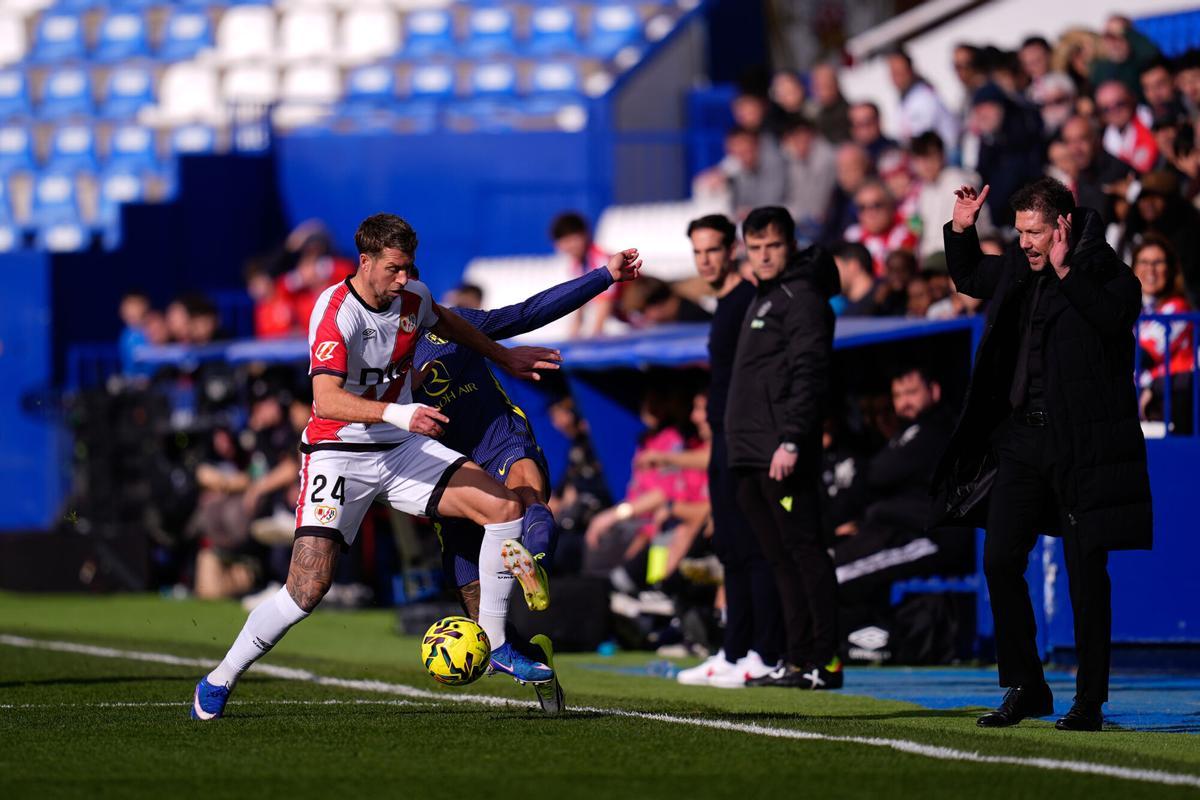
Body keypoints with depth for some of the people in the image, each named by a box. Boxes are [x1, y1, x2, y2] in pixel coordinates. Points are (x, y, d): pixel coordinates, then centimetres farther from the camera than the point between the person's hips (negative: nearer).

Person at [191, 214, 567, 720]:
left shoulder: (414, 298, 0)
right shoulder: (335, 312, -21)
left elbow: (444, 323, 27)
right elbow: (326, 398, -34)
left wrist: (502, 357, 35)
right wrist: (397, 413, -46)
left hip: (403, 450, 6)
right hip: (338, 455, -6)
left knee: (505, 507, -10)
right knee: (308, 588, -17)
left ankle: (494, 646, 4)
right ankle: (219, 682, 2)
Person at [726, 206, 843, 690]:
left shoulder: (802, 298, -7)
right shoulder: (762, 300, 22)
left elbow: (809, 375, -16)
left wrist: (791, 441, -23)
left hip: (785, 458, -10)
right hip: (751, 458, 10)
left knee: (804, 551, -10)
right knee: (781, 559, 9)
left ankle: (825, 661, -11)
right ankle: (798, 660, 12)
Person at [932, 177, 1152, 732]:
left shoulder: (1105, 271, -8)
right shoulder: (1018, 269, 11)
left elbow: (1114, 316, -28)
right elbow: (968, 279, 30)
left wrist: (1065, 270, -30)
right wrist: (961, 231, 14)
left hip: (1082, 444, -6)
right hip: (1021, 438, 6)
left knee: (1086, 571, -1)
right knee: (1000, 560, 3)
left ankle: (1090, 700, 7)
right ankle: (1025, 688, 16)